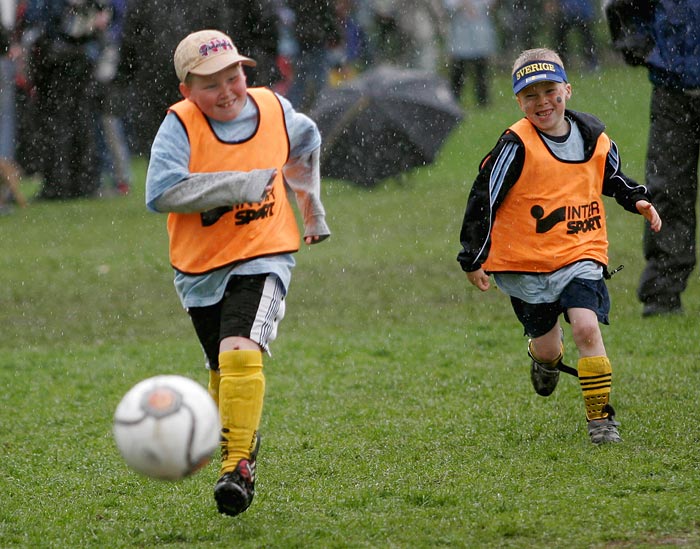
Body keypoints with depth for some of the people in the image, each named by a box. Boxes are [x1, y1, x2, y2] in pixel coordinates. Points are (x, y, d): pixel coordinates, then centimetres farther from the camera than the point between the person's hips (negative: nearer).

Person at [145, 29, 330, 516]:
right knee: (223, 372, 14)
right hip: (200, 267, 1)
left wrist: (312, 208, 30)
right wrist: (236, 185, -27)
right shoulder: (180, 126, -12)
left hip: (263, 258, -1)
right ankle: (245, 436, 42)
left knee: (241, 354, -23)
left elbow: (305, 143, 22)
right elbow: (161, 192, -26)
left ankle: (239, 466, -22)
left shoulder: (273, 110, -2)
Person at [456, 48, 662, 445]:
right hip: (526, 262, -1)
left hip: (580, 254, 2)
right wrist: (473, 259, -5)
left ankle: (601, 417, -8)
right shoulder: (517, 145, -13)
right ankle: (546, 356, 48)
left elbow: (612, 176, 23)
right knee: (546, 347, 9)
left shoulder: (593, 136, 1)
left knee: (587, 327, -19)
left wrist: (637, 199, 6)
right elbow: (484, 198, -8)